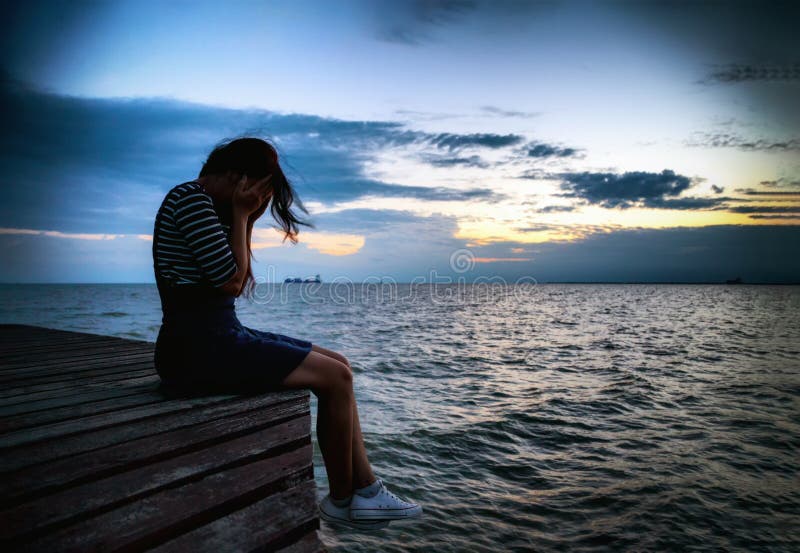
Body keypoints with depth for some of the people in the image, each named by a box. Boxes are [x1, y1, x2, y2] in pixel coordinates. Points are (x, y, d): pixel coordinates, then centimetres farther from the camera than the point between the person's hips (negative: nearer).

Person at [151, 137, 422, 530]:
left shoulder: (204, 205, 18)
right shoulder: (191, 198, -12)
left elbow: (237, 283, 14)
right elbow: (231, 280, -17)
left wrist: (244, 220, 8)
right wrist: (240, 215, -8)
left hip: (219, 336, 10)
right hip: (197, 348, -10)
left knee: (338, 365, 3)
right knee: (335, 377, -13)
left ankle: (367, 489, 5)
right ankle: (341, 500, 8)